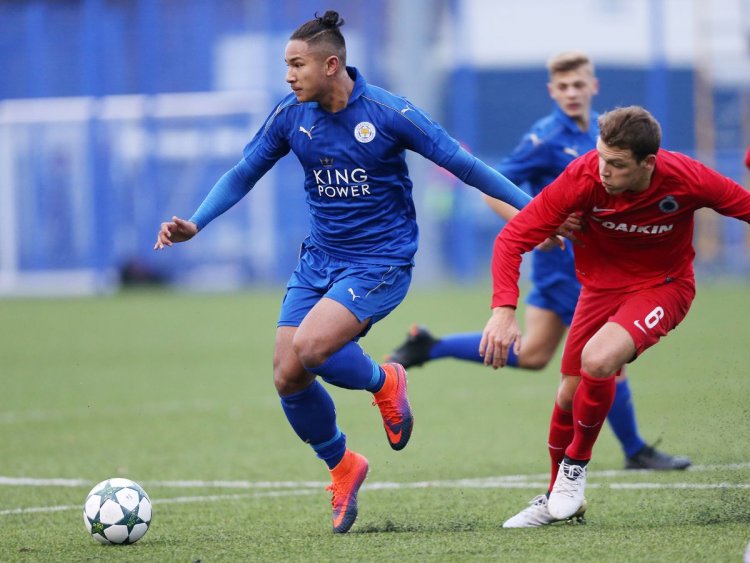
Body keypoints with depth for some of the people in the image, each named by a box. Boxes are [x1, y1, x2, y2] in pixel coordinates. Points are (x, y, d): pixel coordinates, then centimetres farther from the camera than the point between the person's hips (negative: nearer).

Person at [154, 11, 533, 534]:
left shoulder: (388, 113, -16)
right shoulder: (291, 115, -3)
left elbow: (462, 164, -10)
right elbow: (243, 174, 7)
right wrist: (194, 224, -6)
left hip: (380, 261, -5)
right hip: (320, 258, 6)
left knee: (308, 348, -27)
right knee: (287, 377, -4)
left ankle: (384, 382, 6)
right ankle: (342, 468, 23)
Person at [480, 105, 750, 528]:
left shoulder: (686, 180, -28)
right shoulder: (584, 177, -26)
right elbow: (513, 238, -23)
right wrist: (504, 308, -35)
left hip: (664, 285, -3)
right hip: (602, 284, 3)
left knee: (598, 359, -28)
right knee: (570, 393, 6)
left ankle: (577, 462, -1)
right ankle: (559, 498, 33)